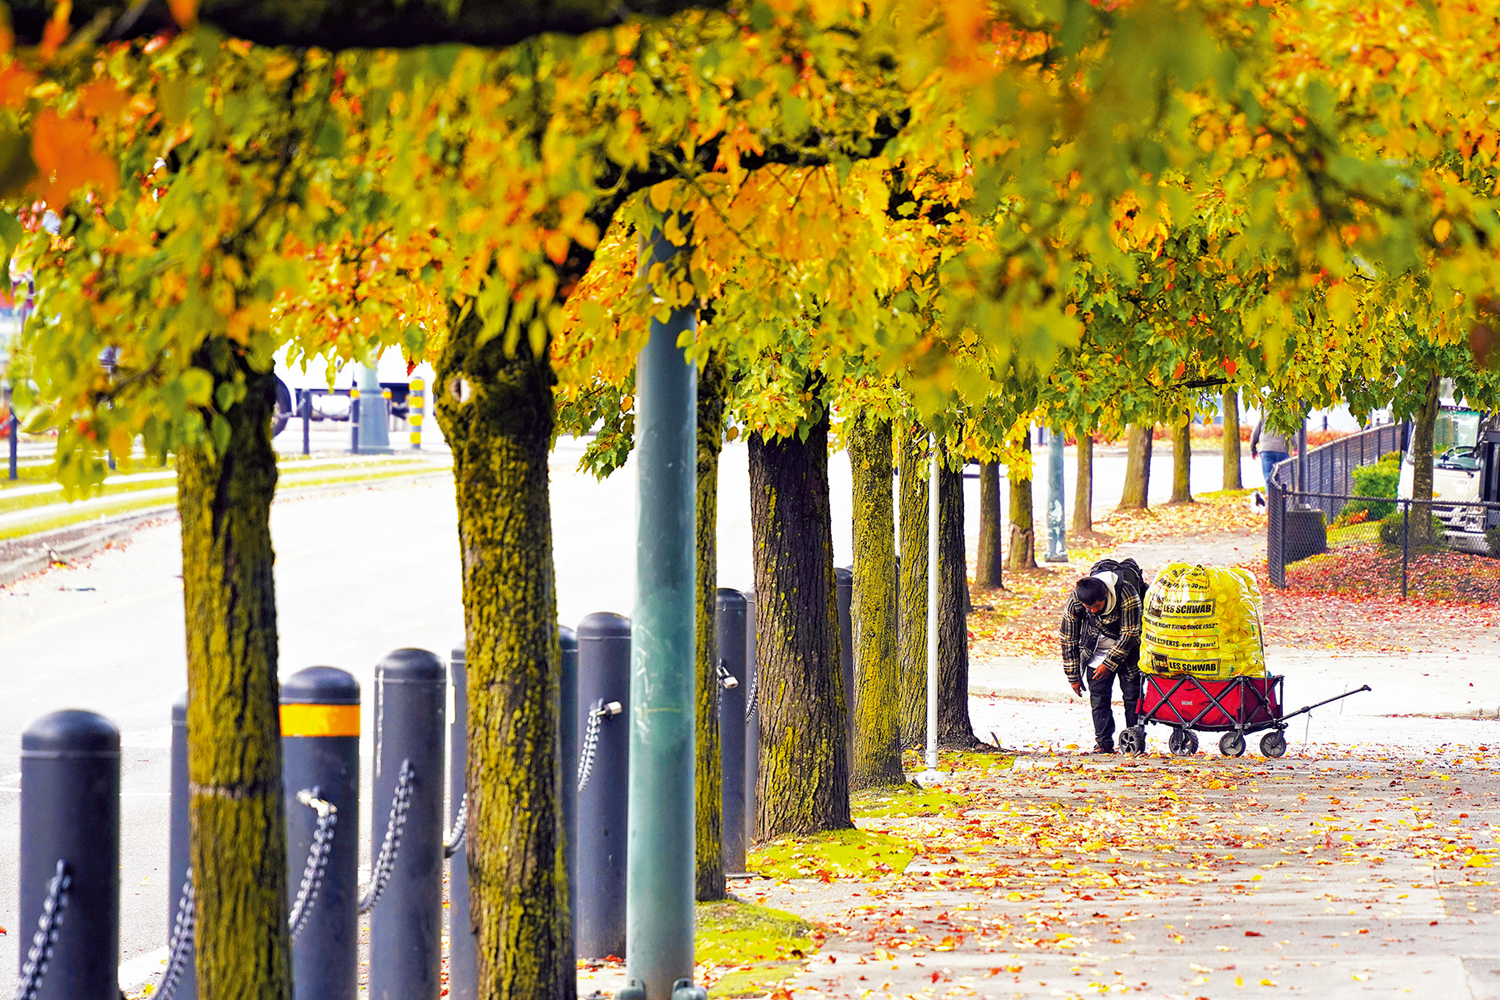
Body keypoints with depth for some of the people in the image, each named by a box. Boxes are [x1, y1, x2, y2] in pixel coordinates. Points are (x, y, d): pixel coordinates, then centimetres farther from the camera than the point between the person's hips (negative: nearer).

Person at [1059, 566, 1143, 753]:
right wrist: (1073, 676, -6)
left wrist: (1109, 664, -20)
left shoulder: (1126, 592, -31)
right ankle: (1104, 743, -3)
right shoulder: (1074, 601, -23)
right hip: (1097, 652, 2)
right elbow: (1068, 639, -10)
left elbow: (1129, 634, -22)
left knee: (1132, 695, -4)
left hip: (1127, 651, -2)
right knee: (1098, 697, -7)